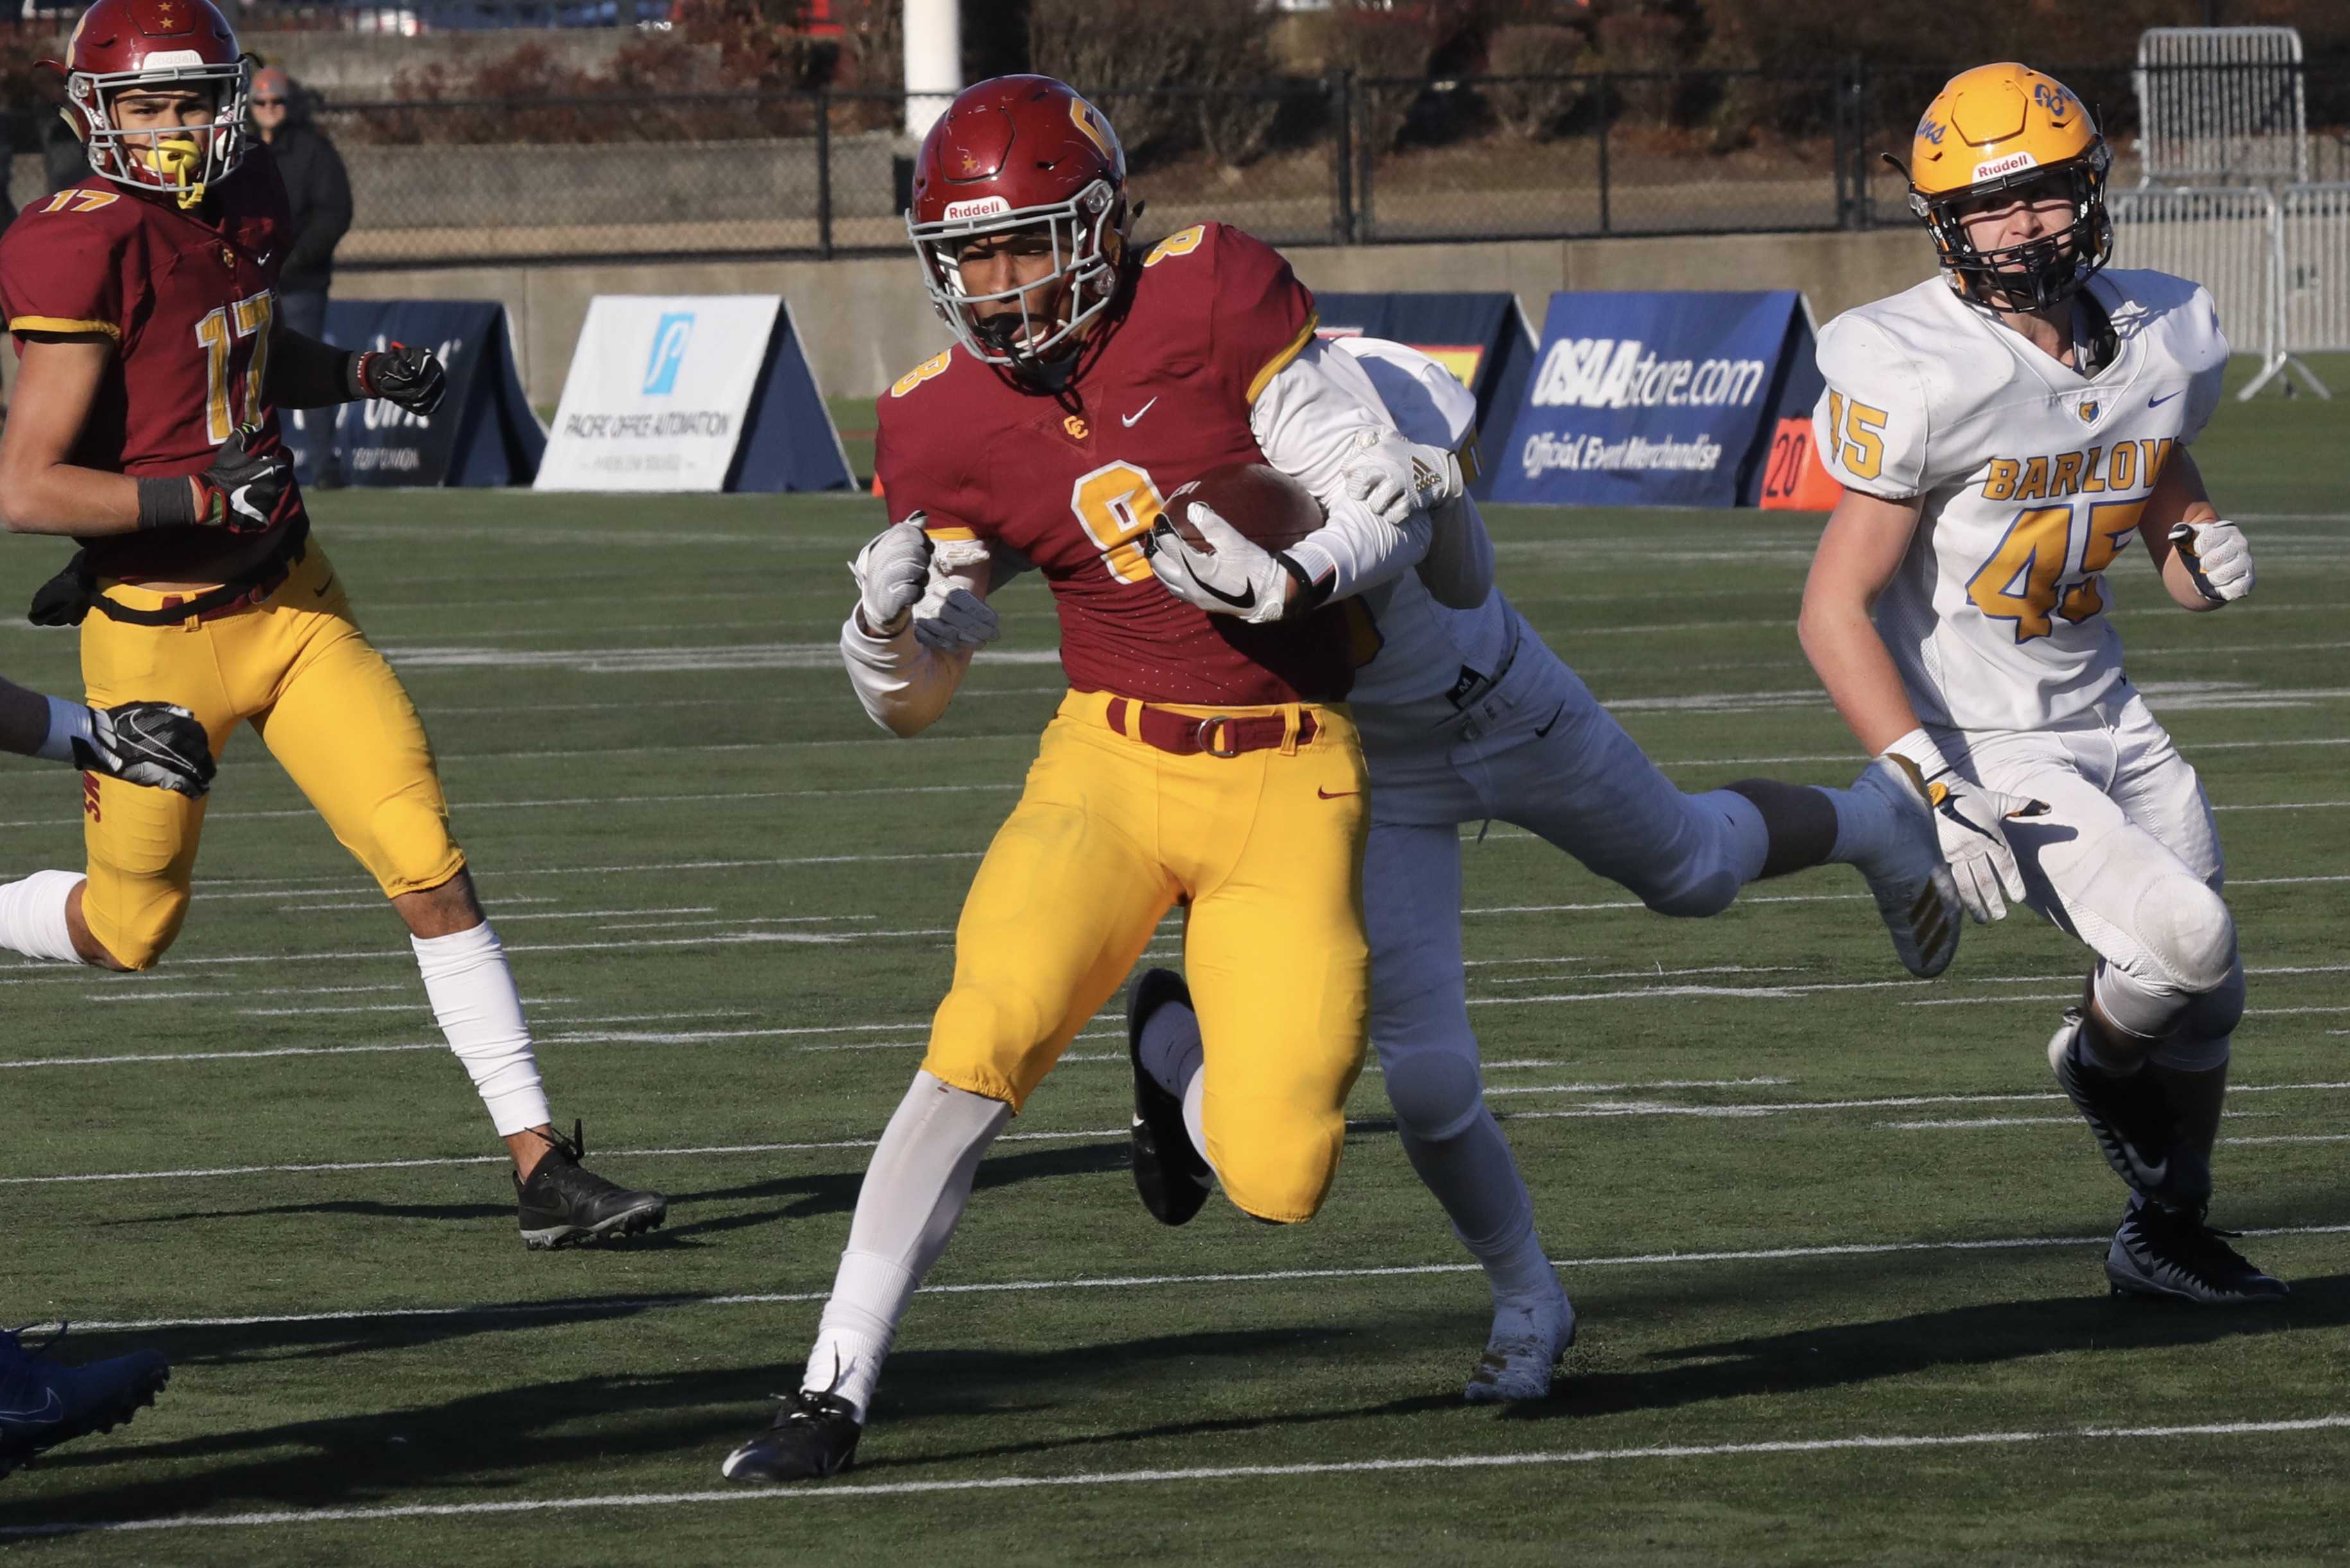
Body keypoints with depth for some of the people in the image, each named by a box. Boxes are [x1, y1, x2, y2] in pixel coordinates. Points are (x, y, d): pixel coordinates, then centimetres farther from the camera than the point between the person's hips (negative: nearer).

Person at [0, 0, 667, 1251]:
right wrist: (198, 498, -28)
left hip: (290, 601, 6)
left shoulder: (239, 208, 4)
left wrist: (362, 376, 8)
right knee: (127, 928, 10)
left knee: (430, 872, -4)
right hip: (161, 634, -6)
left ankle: (540, 1165, -3)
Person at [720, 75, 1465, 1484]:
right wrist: (883, 618, -14)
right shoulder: (947, 428, 0)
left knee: (1276, 1177, -10)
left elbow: (1395, 506, -5)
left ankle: (1190, 1069, 29)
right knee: (989, 1034, -27)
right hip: (1111, 765, 1)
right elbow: (914, 702, 9)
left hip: (1289, 784, -1)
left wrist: (1294, 582, -25)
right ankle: (834, 1397, -20)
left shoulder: (1217, 297, -9)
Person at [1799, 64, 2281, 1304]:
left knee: (2207, 1003, 15)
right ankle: (2100, 1062, 12)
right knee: (2183, 940, -23)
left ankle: (2167, 1236, 41)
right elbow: (1835, 614, -20)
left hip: (2108, 720, 7)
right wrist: (1938, 798, -27)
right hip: (1986, 749, -7)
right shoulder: (1921, 377, -22)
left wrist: (2202, 556, -8)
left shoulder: (2159, 345, -1)